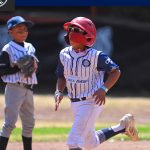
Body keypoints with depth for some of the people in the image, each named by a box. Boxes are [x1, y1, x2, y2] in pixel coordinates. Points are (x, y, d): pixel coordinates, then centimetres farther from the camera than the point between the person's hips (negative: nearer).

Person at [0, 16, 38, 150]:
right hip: (14, 88, -7)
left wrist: (35, 66, -3)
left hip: (28, 89, 7)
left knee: (29, 123, 14)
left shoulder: (30, 47, 12)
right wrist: (18, 68, -20)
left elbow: (35, 63, 21)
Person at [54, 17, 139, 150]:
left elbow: (116, 71, -9)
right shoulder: (64, 54, 2)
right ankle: (123, 127, 38)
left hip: (92, 102, -7)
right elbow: (61, 77, 13)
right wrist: (59, 92, -6)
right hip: (75, 104, 7)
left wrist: (104, 89, -22)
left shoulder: (95, 56, -15)